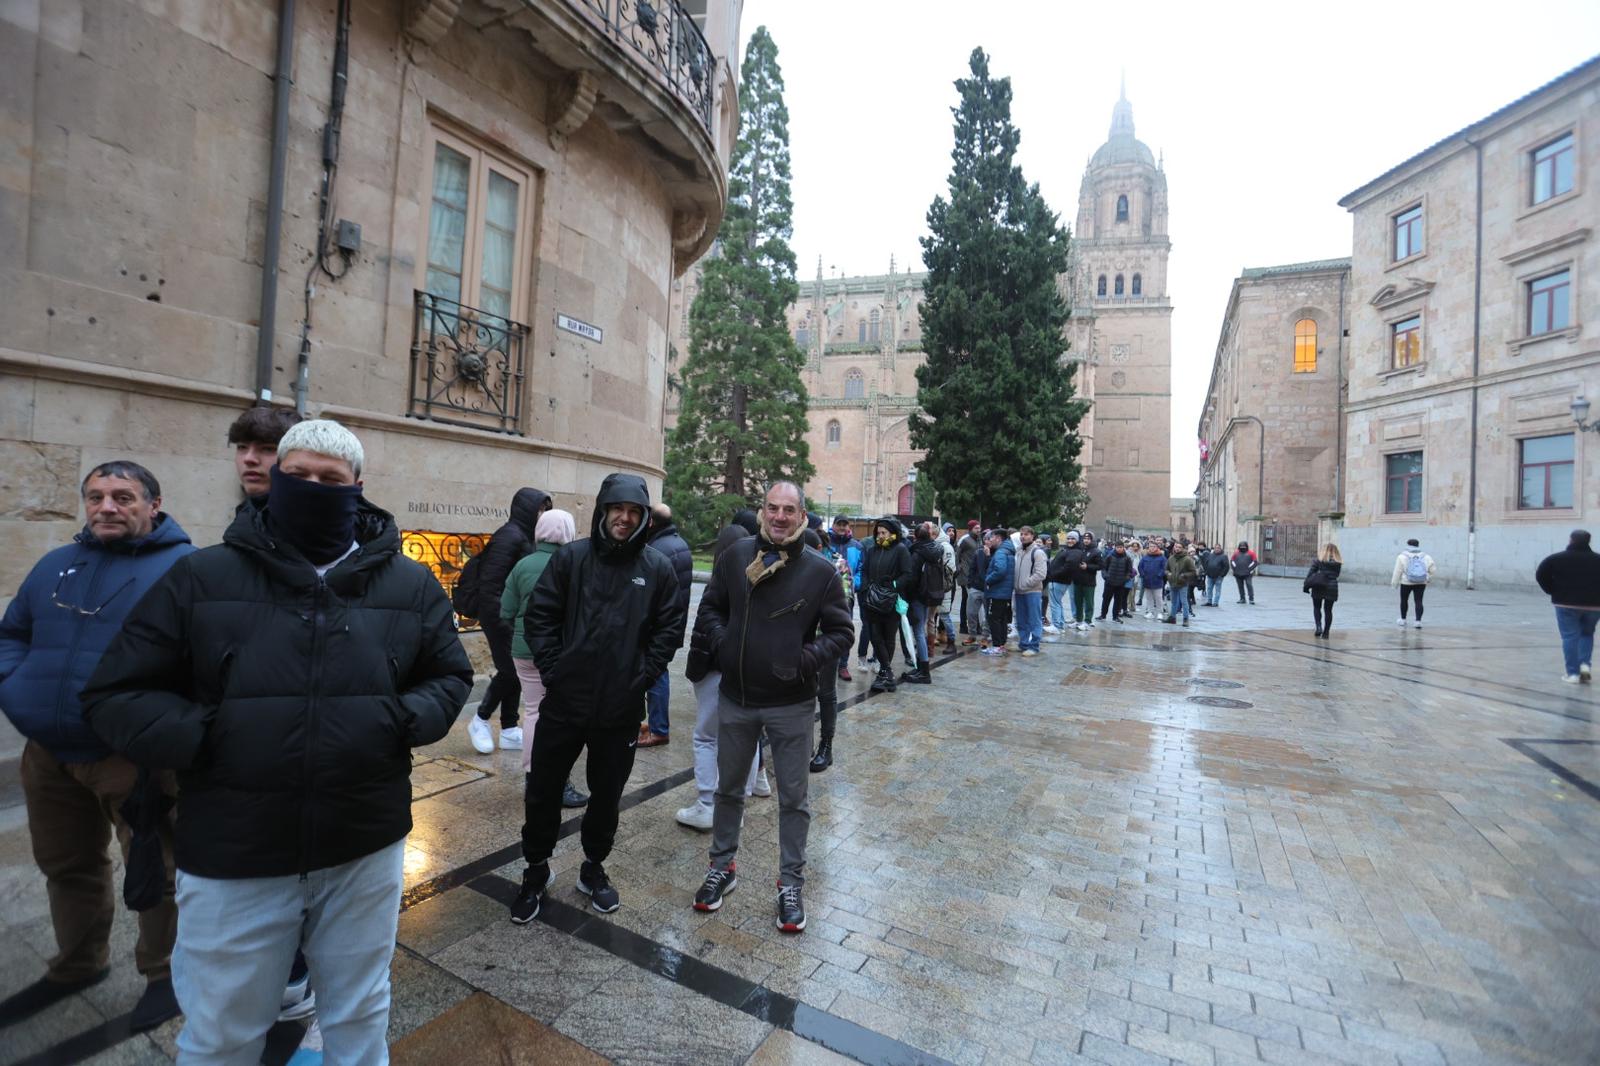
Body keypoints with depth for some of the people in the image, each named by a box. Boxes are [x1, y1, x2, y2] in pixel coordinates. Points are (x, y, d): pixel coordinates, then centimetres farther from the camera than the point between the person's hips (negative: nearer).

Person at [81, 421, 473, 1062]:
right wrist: (200, 736, -16)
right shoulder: (202, 576, -3)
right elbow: (115, 692, 0)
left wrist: (404, 722, -13)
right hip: (231, 858, 0)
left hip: (366, 851, 1)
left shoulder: (409, 585, -2)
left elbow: (449, 676, 6)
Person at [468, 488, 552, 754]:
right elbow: (490, 582, -21)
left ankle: (509, 731, 19)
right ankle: (480, 720, 19)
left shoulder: (525, 536, 11)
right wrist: (498, 617, -22)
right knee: (509, 670, -3)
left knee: (515, 671, 11)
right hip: (500, 615, -9)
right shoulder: (510, 536, -16)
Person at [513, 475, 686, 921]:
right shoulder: (570, 557, -3)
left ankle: (594, 868, 39)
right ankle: (536, 870, 37)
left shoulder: (657, 567, -3)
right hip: (563, 701, 0)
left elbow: (670, 629, 1)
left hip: (621, 709, 0)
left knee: (607, 795, 16)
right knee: (542, 791, 13)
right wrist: (552, 668, -7)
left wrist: (643, 676, -6)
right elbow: (539, 616, 0)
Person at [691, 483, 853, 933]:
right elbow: (710, 606, 9)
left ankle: (791, 883, 32)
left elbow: (839, 631, -3)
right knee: (728, 787, 20)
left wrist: (807, 660, -17)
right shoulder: (735, 556, -4)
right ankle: (722, 866, 42)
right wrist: (720, 641, -7)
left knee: (793, 798, 12)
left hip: (791, 705, -2)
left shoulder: (820, 570, -9)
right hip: (735, 699, 2)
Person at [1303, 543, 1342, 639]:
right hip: (1332, 588, 2)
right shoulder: (1338, 563, 4)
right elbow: (1336, 575, 5)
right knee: (1328, 610, 8)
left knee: (1317, 608, 14)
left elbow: (1311, 573, -6)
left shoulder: (1318, 560, -3)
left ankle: (1319, 626, -5)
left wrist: (1305, 584, -2)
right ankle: (1326, 633, 9)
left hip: (1318, 587, -2)